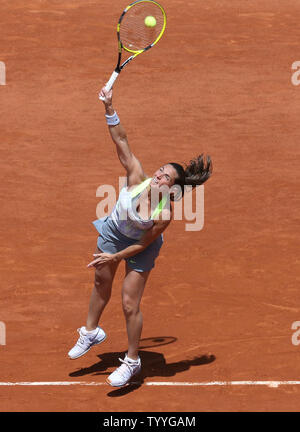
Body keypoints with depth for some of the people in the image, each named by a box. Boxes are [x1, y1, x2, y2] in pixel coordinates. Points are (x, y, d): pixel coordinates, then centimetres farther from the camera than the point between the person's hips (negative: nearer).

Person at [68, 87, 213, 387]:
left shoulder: (164, 215, -36)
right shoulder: (137, 179, -30)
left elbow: (144, 244, -22)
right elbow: (121, 142, -29)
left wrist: (115, 257, -18)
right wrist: (109, 108, -38)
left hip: (138, 247, -4)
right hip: (113, 231, 4)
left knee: (130, 305, -2)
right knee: (101, 283, 23)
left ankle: (132, 362, 19)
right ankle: (91, 332, 49)